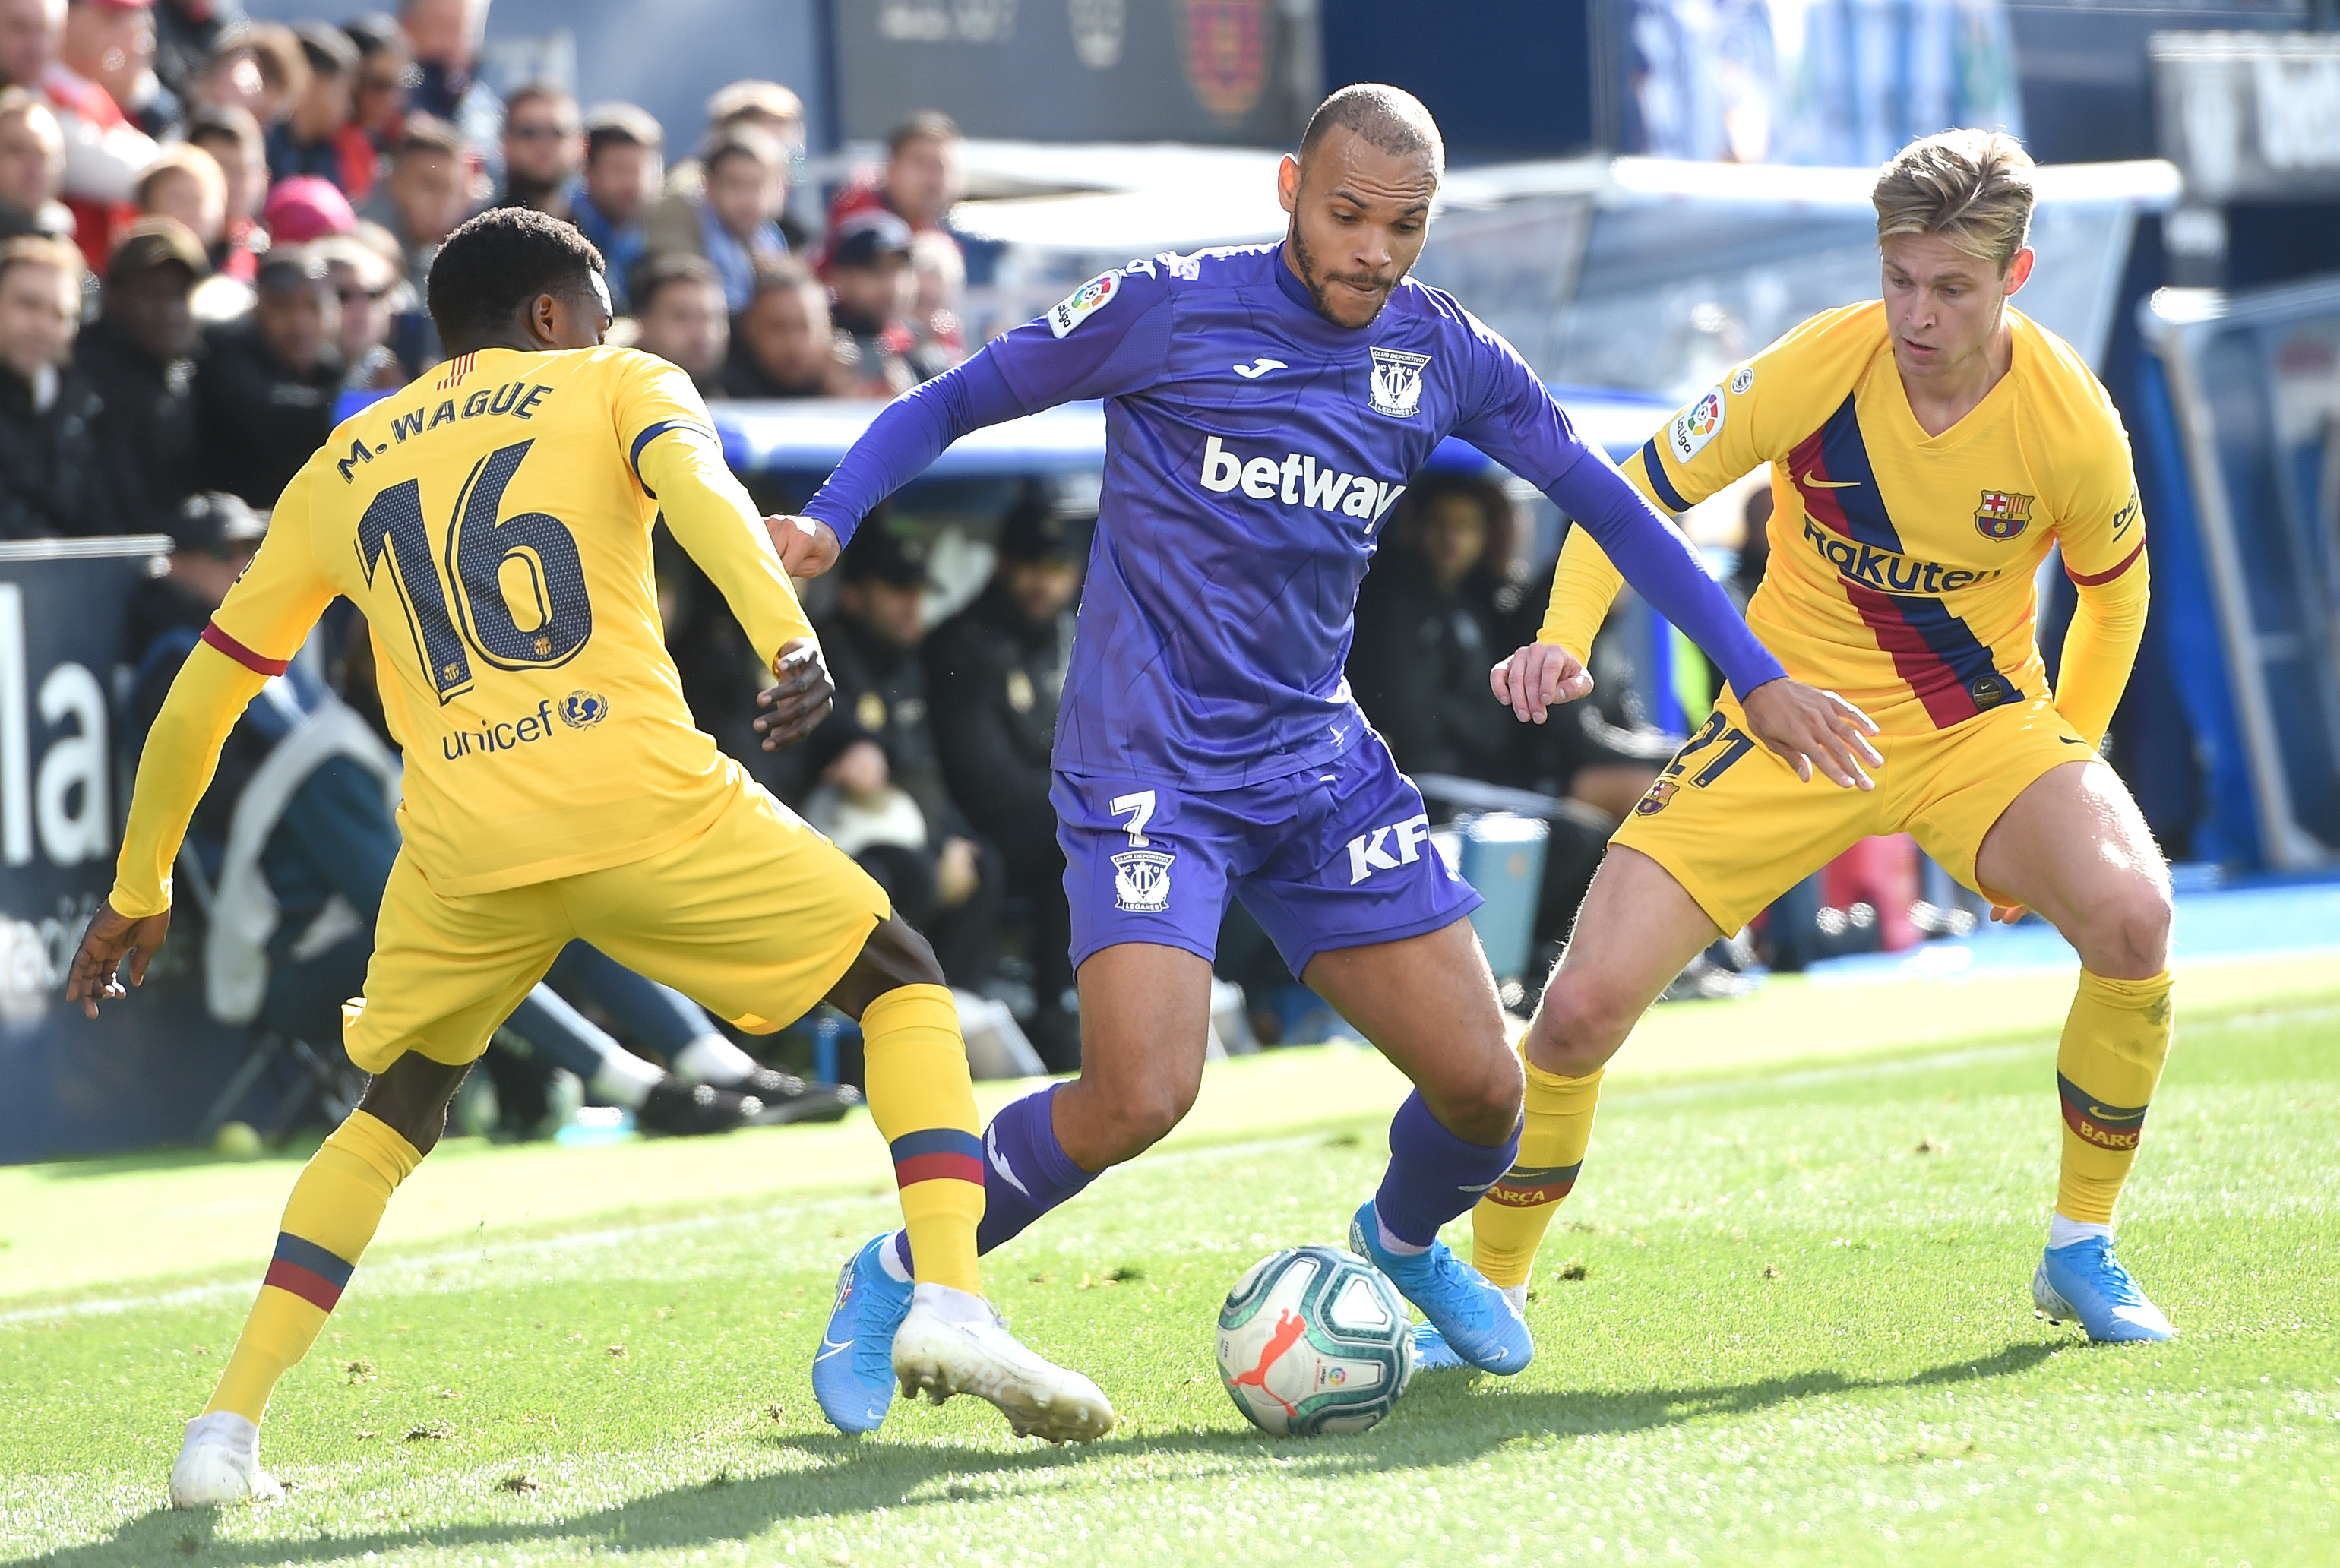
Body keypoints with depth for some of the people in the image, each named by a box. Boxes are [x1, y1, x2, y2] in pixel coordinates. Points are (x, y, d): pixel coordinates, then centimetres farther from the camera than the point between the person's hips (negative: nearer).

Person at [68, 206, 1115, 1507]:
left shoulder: (340, 473, 25)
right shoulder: (616, 385, 15)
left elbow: (197, 702, 26)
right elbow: (697, 484, -10)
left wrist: (140, 890, 36)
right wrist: (789, 638, -25)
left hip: (462, 856, 3)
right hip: (647, 803, -3)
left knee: (393, 1116, 26)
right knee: (903, 982, 15)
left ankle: (230, 1426, 11)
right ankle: (950, 1294, -5)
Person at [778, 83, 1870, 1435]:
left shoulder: (1444, 354, 4)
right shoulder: (1169, 309, -9)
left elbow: (1609, 503, 15)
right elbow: (949, 405, 0)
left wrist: (1758, 676, 14)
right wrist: (827, 520, -18)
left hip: (1319, 761, 5)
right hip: (1150, 765, -5)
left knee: (1482, 1087, 1)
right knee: (1141, 1095, -23)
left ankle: (1405, 1241, 37)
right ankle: (899, 1278, 2)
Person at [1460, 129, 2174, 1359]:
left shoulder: (2071, 424, -16)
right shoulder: (1819, 368, -19)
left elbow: (2113, 595, 4)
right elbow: (1635, 492, -10)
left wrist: (2063, 779, 4)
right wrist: (1561, 640, -26)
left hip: (1977, 719, 0)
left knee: (2132, 917, -29)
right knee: (1584, 1004, -14)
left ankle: (2081, 1251, -7)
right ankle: (1487, 1293, 10)